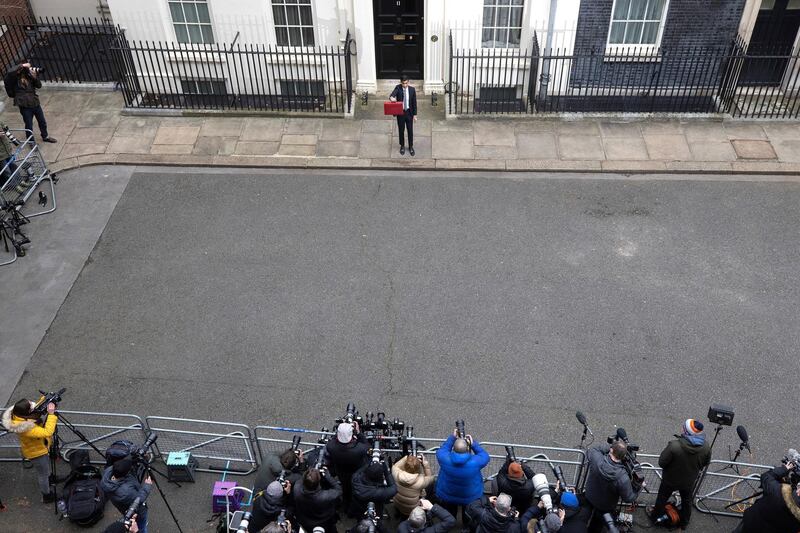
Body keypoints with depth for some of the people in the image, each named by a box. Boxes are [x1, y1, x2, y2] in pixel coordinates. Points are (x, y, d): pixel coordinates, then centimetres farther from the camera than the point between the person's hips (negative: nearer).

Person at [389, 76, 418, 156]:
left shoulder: (412, 89, -6)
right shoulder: (398, 88, -9)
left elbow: (414, 102, 0)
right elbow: (393, 93, -29)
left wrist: (415, 115, -1)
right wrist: (391, 97, -54)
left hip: (409, 112, 0)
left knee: (410, 130, 8)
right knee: (401, 130, 11)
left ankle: (411, 147, 25)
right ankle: (402, 146, 29)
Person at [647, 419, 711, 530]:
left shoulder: (674, 446, -41)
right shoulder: (706, 447, -26)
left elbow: (661, 462, -27)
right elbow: (705, 463, -6)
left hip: (670, 479, -3)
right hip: (689, 481, 3)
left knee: (662, 497, 26)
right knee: (686, 501, 30)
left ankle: (655, 515, 50)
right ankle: (684, 524, 52)